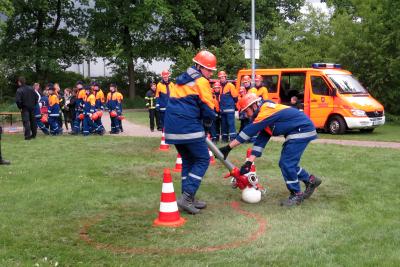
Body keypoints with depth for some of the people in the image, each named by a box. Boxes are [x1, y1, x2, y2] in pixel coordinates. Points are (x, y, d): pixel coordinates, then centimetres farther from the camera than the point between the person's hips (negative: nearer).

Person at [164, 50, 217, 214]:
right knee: (202, 159, 2)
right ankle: (187, 197, -8)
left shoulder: (181, 80, 22)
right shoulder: (201, 81, -4)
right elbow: (208, 108, -8)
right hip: (189, 127, -8)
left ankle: (188, 199, 17)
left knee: (188, 160, 18)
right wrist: (207, 124, 12)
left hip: (172, 127, 8)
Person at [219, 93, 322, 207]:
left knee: (286, 163, -9)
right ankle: (311, 181, 29)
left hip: (302, 129, -10)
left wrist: (228, 147, -22)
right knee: (285, 163, 14)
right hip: (295, 132, 10)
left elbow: (249, 131, -24)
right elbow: (260, 140, 7)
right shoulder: (264, 117, 9)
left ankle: (296, 195, 6)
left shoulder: (266, 111, -21)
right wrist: (249, 162, -1)